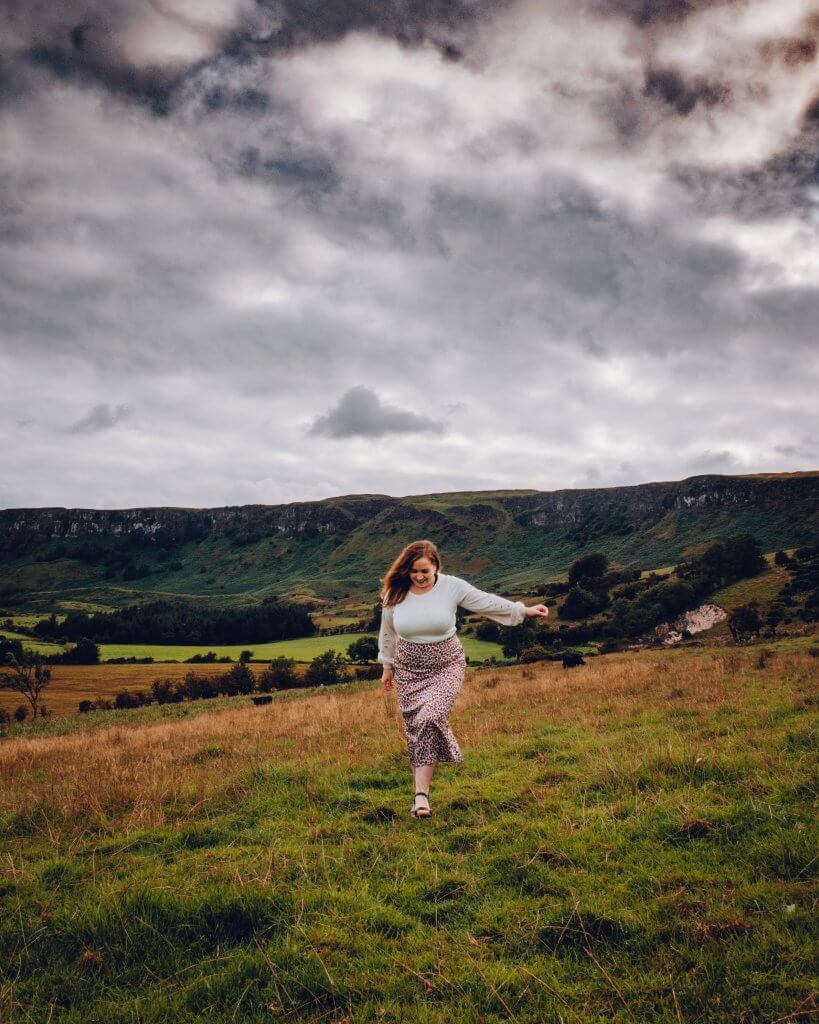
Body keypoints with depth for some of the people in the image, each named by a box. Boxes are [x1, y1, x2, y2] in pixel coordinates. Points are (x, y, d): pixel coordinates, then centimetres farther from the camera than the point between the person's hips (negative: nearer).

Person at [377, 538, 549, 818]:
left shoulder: (452, 587, -10)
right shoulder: (394, 593, -6)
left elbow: (488, 602, -2)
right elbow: (388, 632, 8)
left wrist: (523, 610, -2)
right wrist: (387, 666, 14)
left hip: (446, 667, -2)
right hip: (409, 670, 2)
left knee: (430, 719, -20)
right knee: (414, 729, 4)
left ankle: (421, 793, -12)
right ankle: (422, 788, 20)